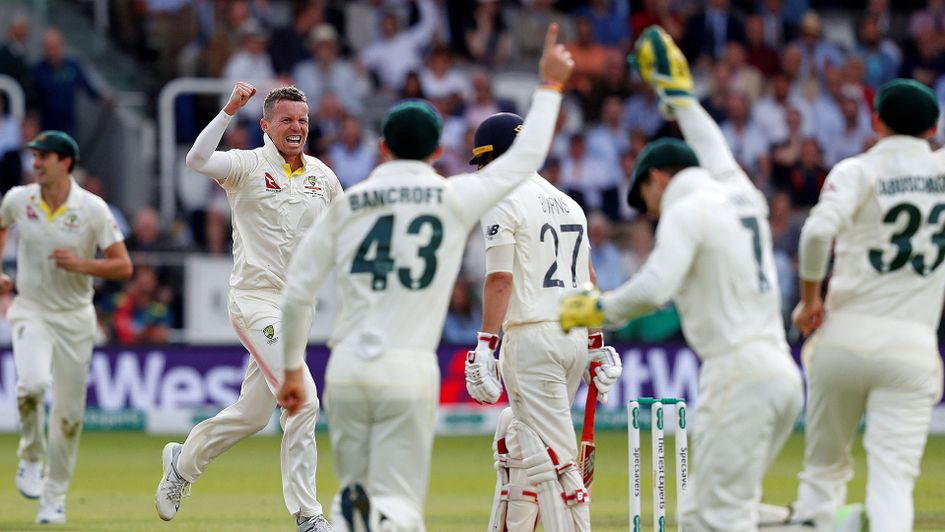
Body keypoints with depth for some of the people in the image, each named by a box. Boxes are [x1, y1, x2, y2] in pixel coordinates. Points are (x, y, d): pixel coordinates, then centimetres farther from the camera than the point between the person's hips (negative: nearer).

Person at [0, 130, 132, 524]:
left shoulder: (93, 209, -11)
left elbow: (123, 267, -10)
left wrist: (81, 264, -25)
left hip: (75, 318, 0)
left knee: (69, 413, 4)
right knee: (33, 382, -28)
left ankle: (55, 496, 21)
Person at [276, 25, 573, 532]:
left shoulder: (346, 205, 8)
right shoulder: (455, 198, 2)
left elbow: (293, 296, 8)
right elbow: (525, 158, 14)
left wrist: (292, 368, 20)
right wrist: (550, 86, 25)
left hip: (346, 370, 3)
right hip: (408, 371, -3)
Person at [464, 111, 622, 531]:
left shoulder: (503, 203, -5)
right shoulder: (569, 204, 18)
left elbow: (500, 280, -14)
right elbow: (588, 277, 18)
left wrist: (485, 347, -15)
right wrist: (596, 345, 21)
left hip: (531, 337, -8)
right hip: (576, 336, 8)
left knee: (552, 453, -10)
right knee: (516, 439, 19)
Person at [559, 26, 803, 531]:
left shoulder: (687, 210, -5)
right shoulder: (744, 197, 19)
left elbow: (654, 288, -17)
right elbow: (717, 156, 41)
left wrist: (598, 309, -1)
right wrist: (679, 93, 51)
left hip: (738, 374, -9)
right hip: (781, 373, 9)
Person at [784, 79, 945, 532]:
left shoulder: (858, 171, -1)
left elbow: (819, 229, -17)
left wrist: (809, 297, -5)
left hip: (844, 337, 0)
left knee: (825, 467, 15)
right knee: (893, 476, -6)